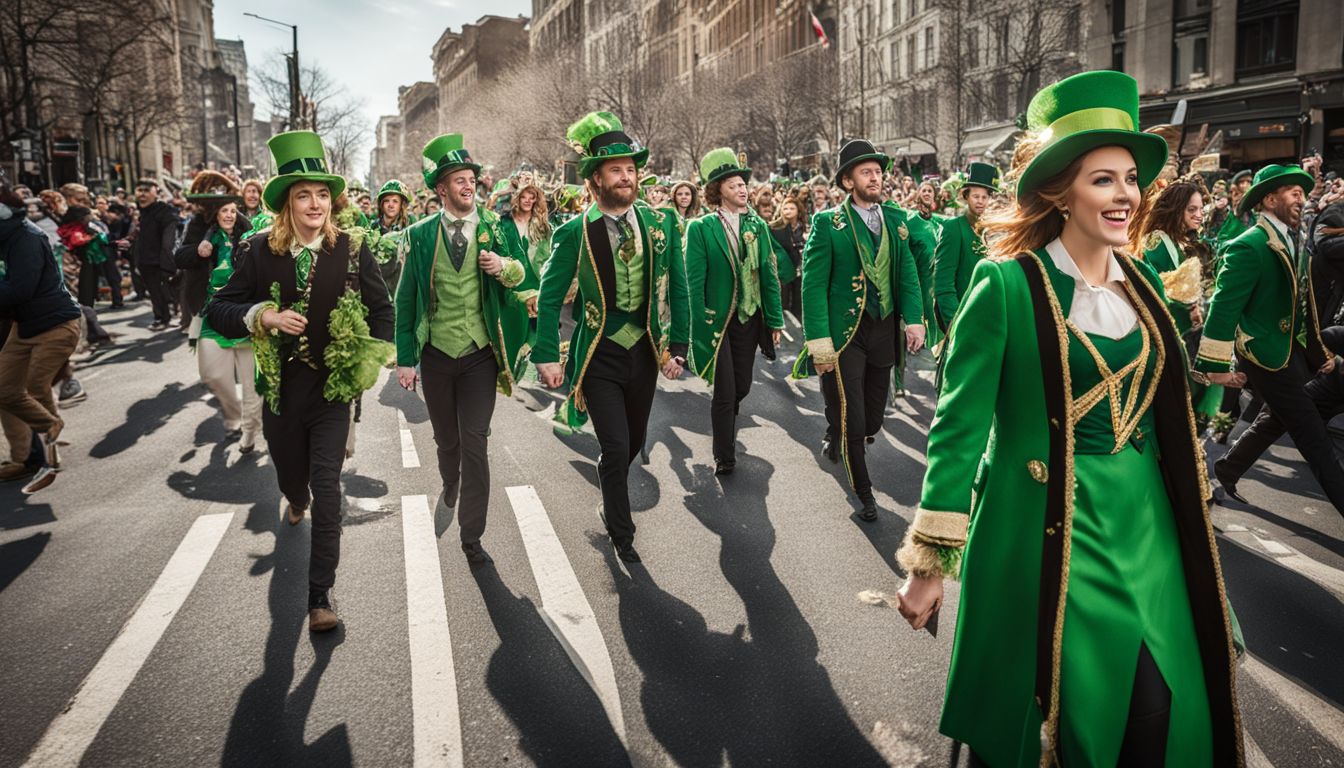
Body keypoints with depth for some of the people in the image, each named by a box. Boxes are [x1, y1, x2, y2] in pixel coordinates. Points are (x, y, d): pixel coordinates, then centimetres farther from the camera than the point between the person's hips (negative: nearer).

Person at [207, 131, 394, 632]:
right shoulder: (258, 251, -7)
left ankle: (321, 596, -1)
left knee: (327, 487, -8)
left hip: (333, 388, -2)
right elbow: (218, 311, -5)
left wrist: (375, 358, -7)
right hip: (280, 389, 2)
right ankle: (296, 501, 61)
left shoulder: (351, 248, -7)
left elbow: (381, 309, 4)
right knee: (290, 474, 22)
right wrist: (263, 316, -23)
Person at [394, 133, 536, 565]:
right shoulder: (421, 235, -1)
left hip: (480, 354, -1)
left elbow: (526, 279, 4)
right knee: (446, 439, 15)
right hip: (436, 354, 1)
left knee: (474, 444, -5)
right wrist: (405, 358, -3)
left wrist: (505, 267, -18)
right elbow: (406, 299, 1)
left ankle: (471, 536, 5)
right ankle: (450, 486, 49)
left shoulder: (496, 229, 0)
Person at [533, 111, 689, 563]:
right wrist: (547, 357, -11)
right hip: (598, 359, -4)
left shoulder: (660, 225, 0)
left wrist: (677, 347, -2)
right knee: (616, 449, -5)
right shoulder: (575, 232, -9)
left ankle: (610, 495, 49)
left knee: (634, 443, 17)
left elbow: (677, 291, 4)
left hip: (646, 353, 4)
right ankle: (621, 535, 16)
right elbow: (550, 297, -6)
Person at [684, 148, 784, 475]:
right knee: (724, 392, -2)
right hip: (717, 321, -4)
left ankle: (724, 421, 44)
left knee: (742, 386, 13)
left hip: (750, 319, 4)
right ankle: (724, 457, 14)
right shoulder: (701, 228, -7)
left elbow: (769, 275, 7)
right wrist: (700, 326, -12)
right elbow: (695, 282, -9)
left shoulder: (758, 225, 6)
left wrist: (775, 319, 3)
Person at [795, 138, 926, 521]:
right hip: (844, 332, -5)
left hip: (884, 331, 5)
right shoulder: (828, 223, -7)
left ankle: (836, 437, 47)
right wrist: (819, 341, -16)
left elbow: (908, 273, 8)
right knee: (851, 421, 1)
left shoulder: (895, 218, 7)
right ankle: (863, 492, 21)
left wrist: (914, 320, -5)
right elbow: (813, 284, -10)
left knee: (872, 419, 14)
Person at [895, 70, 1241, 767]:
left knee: (1163, 707, 10)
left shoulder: (1143, 284, 6)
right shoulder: (1006, 284, -13)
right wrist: (930, 563, -15)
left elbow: (1166, 413, 17)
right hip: (1048, 524, -5)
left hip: (1146, 521, 6)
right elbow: (959, 424, -15)